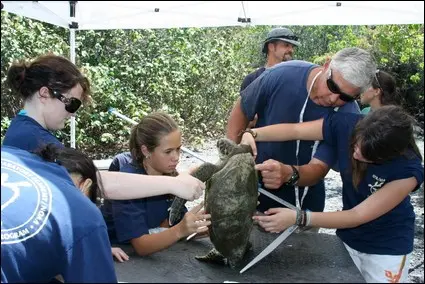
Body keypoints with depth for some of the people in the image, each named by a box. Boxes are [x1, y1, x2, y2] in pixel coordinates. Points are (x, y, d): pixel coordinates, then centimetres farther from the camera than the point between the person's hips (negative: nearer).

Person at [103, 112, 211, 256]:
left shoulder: (171, 176, -6)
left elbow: (166, 225, -3)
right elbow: (141, 245, -28)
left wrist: (205, 226, -20)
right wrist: (180, 231, -44)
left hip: (151, 253, 6)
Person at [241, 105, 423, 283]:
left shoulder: (408, 170, -30)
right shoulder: (346, 125, -24)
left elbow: (358, 216, -30)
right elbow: (293, 130, -12)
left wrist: (297, 218, -38)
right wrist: (252, 134, -24)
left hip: (387, 247, -3)